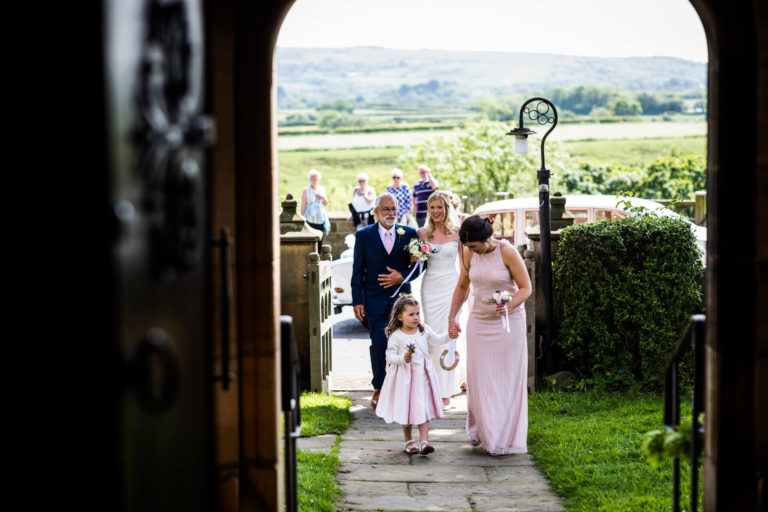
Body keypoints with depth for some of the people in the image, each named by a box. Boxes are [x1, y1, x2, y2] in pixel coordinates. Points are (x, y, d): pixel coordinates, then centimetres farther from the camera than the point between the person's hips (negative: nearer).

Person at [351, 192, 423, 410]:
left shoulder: (409, 234, 3)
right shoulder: (364, 235, 1)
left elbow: (417, 266, 6)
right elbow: (358, 270, 2)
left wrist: (402, 277, -14)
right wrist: (357, 301, -3)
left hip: (401, 298, 1)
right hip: (375, 300, -1)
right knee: (378, 345, -4)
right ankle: (378, 389, 9)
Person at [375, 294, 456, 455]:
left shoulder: (424, 330, 3)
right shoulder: (395, 336, -11)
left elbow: (436, 340, 18)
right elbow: (390, 356, -12)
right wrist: (403, 359, -29)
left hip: (422, 375, 3)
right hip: (404, 377, -3)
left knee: (423, 408, -3)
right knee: (406, 409, 8)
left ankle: (424, 441, -5)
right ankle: (408, 441, 24)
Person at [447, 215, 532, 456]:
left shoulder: (507, 252, -15)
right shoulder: (469, 254, -2)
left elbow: (525, 287, -10)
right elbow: (462, 286, 13)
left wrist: (509, 306, -27)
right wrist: (452, 317, 10)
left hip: (507, 323, -4)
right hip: (479, 322, 4)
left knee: (505, 379, -1)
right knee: (478, 378, 4)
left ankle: (503, 438, 6)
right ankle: (481, 429, 19)